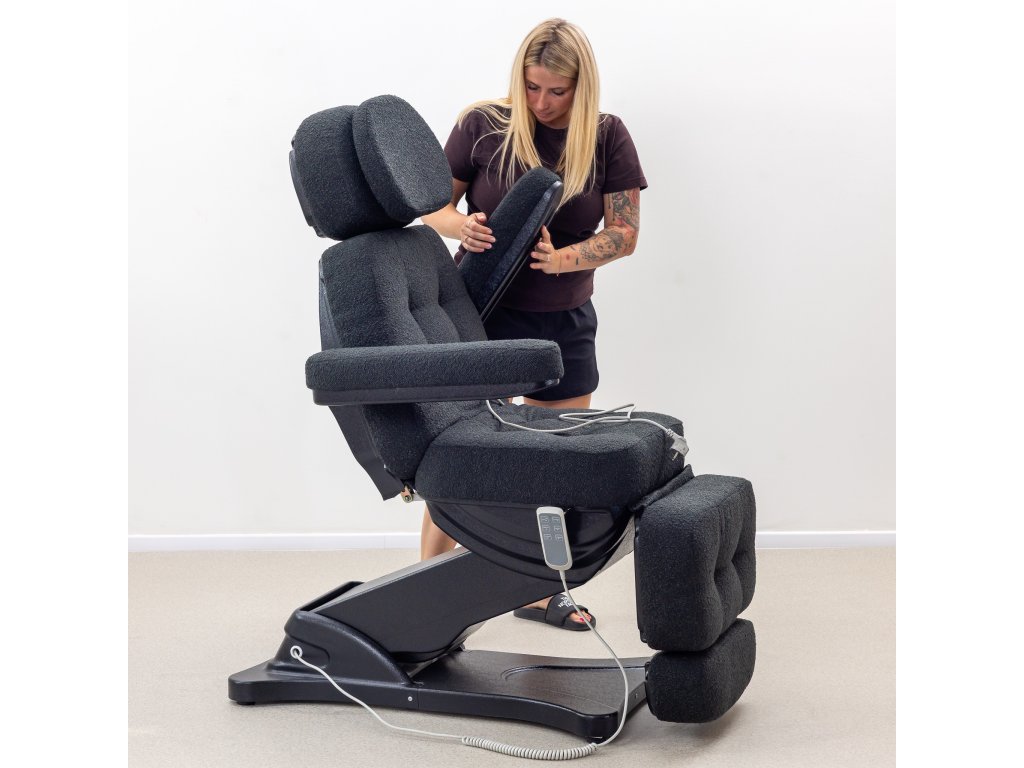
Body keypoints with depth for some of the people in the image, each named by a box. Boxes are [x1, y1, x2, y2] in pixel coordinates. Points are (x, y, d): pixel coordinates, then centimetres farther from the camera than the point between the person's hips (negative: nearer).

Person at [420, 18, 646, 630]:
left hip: (564, 322, 3)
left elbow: (624, 233, -3)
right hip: (482, 311, -3)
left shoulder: (607, 137, -1)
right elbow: (432, 207, 0)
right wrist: (462, 225, -23)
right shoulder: (483, 126, -6)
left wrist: (563, 258, -21)